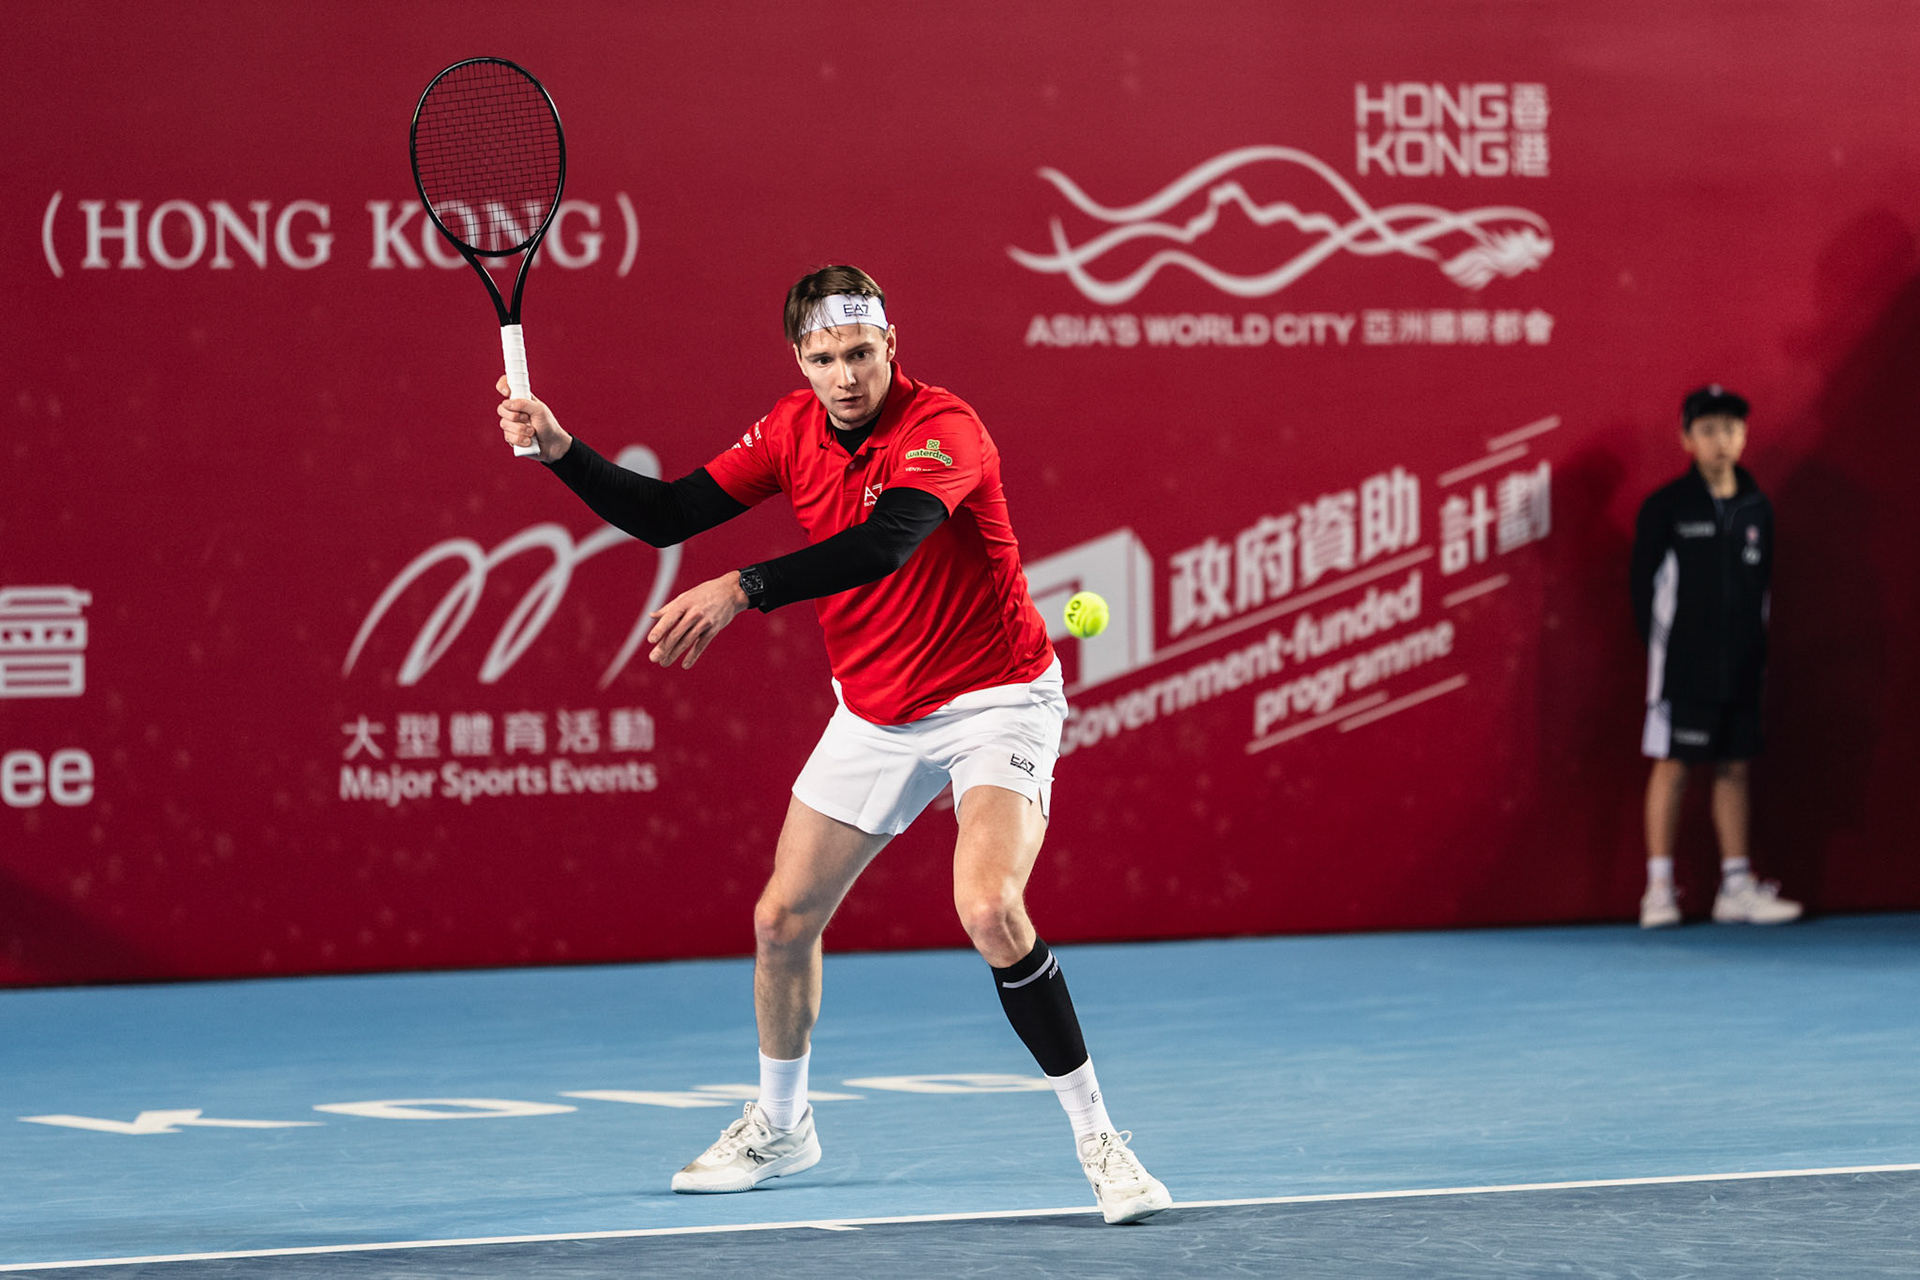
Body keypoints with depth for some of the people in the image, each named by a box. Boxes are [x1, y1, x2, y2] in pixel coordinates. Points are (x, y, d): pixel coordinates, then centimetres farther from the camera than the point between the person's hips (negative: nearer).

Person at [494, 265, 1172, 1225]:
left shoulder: (944, 431, -24)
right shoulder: (793, 430, -2)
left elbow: (884, 545, -41)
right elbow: (666, 516, 1)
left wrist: (740, 590, -50)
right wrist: (560, 450, -14)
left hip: (994, 702, -7)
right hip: (874, 714, 7)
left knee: (990, 910, -28)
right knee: (781, 919, 9)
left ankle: (1097, 1139, -15)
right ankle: (779, 1127, 34)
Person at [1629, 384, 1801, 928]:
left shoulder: (1757, 510, 8)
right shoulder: (1666, 508, -5)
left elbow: (1763, 586, 13)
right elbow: (1643, 582, -3)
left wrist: (1758, 652, 7)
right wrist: (1659, 646, -5)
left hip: (1740, 669, 5)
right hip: (1683, 667, -5)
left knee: (1736, 768, 6)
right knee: (1672, 766, -3)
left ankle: (1737, 887, 11)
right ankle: (1659, 889, 0)